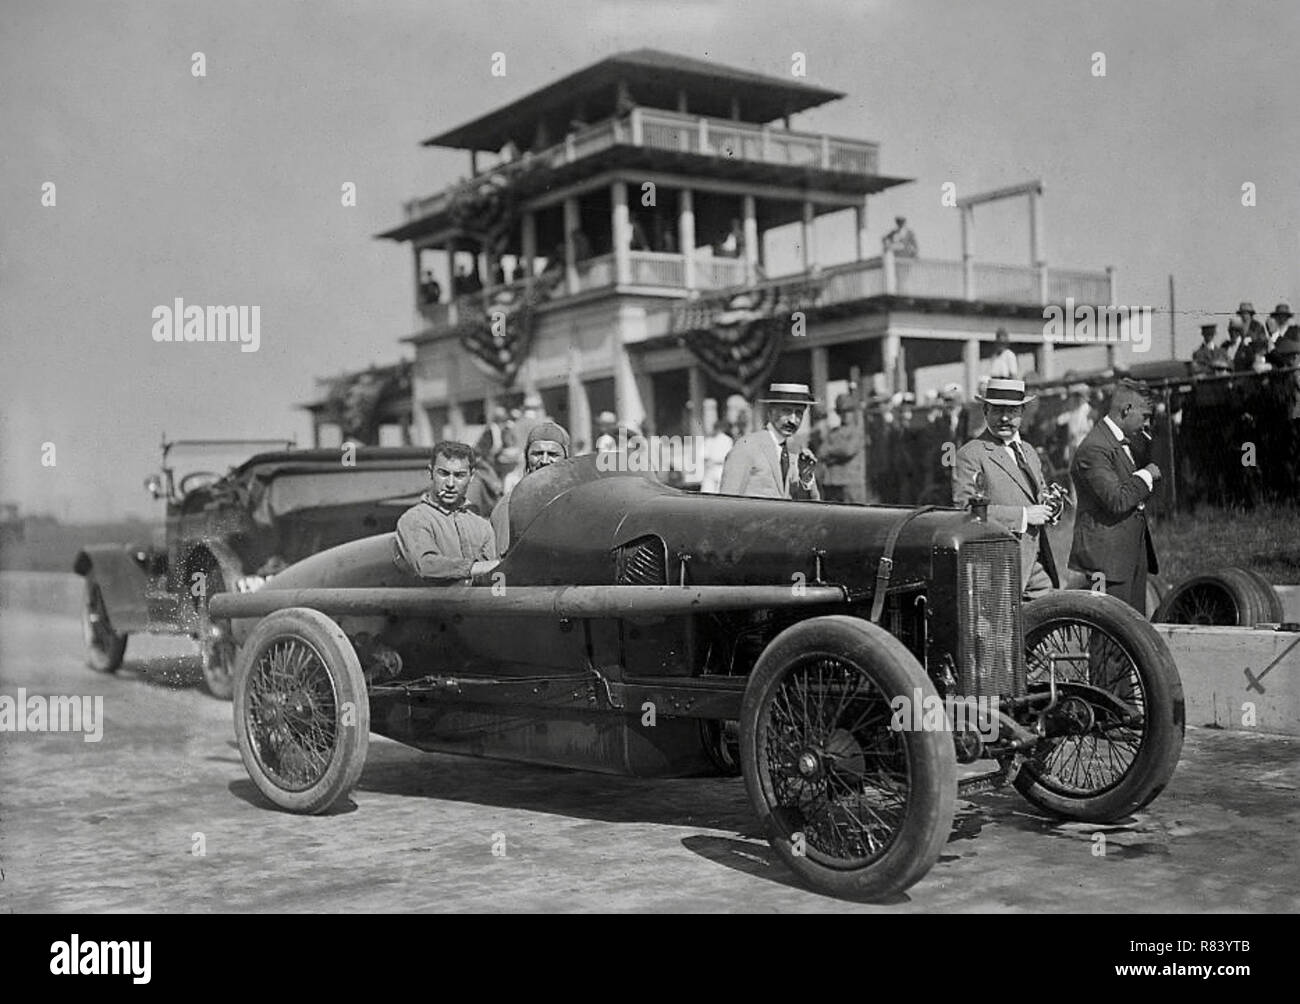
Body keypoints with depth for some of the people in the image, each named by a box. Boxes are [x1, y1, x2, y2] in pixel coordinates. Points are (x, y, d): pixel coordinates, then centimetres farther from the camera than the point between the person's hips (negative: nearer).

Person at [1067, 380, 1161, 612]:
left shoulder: (1122, 443, 17)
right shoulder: (1094, 448, -17)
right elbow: (1116, 501, -24)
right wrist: (1146, 476, -12)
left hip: (1133, 554, 10)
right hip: (1108, 556, -10)